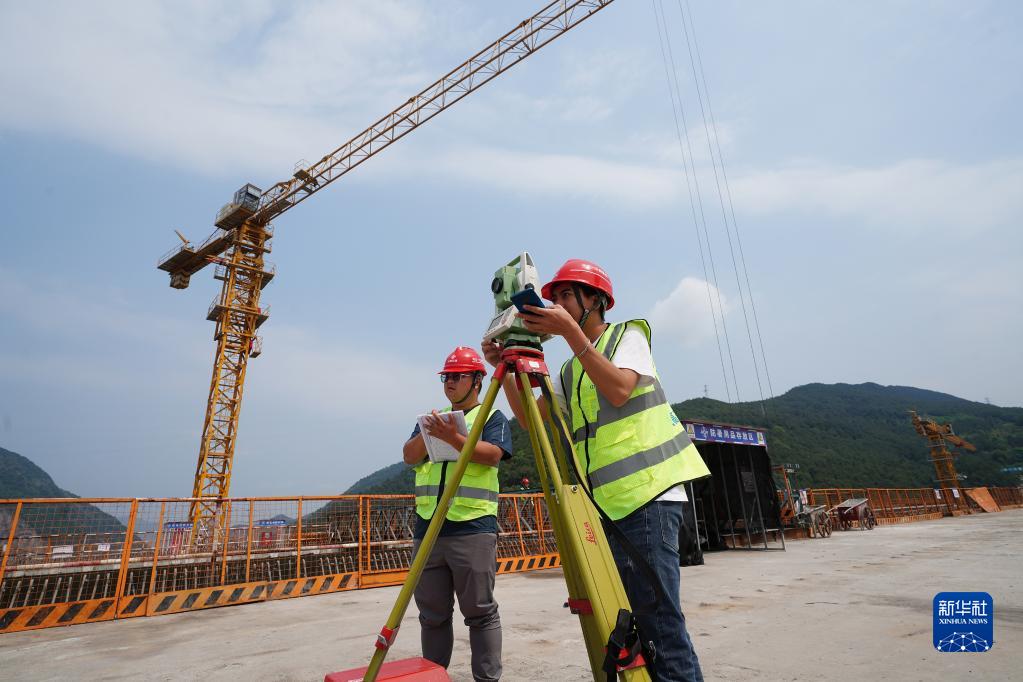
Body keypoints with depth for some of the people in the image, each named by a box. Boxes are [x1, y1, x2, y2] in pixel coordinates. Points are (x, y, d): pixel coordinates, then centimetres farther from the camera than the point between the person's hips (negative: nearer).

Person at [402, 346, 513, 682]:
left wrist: (453, 437, -23)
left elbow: (492, 455, -12)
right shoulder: (434, 418, 19)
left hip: (473, 529, -5)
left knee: (480, 612, 1)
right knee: (433, 614, 14)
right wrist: (426, 434, -11)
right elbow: (410, 457, 8)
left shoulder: (492, 417, 5)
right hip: (427, 529, 5)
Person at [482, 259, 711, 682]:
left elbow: (619, 389, -18)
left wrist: (570, 331, -22)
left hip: (648, 494, -7)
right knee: (631, 616, 11)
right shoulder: (570, 371, 19)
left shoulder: (627, 334, 2)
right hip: (610, 501, 7)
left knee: (657, 612, -9)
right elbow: (529, 417, 14)